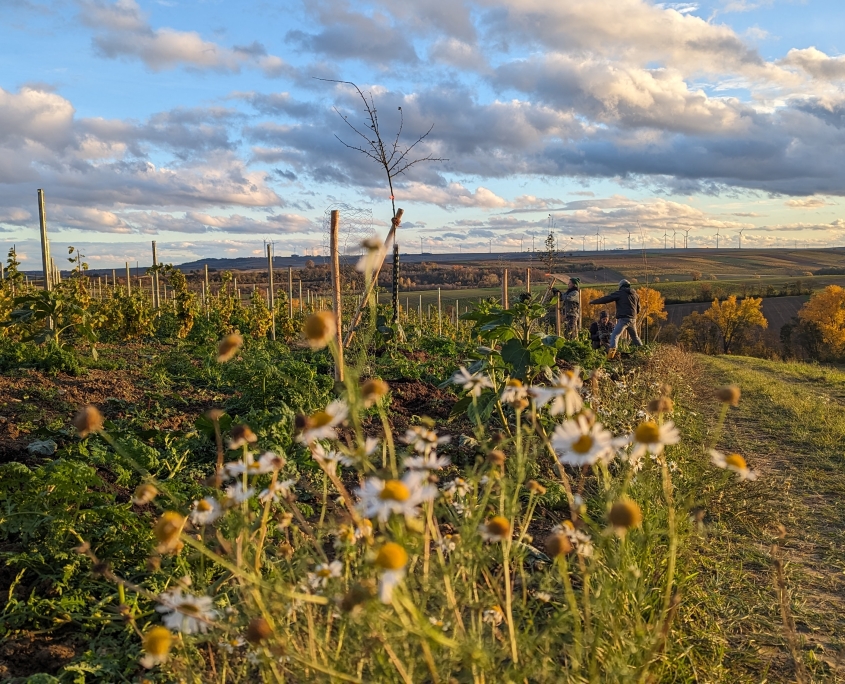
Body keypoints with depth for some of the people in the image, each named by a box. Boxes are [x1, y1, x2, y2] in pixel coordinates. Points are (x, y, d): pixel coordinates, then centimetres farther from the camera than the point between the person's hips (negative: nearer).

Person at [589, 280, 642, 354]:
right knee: (635, 336, 24)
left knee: (615, 335, -18)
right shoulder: (635, 294, 17)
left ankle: (612, 349, -40)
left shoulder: (619, 293, 0)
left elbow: (606, 298, -2)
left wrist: (593, 301, 5)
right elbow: (638, 309, 22)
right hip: (633, 319, 6)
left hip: (623, 319, -6)